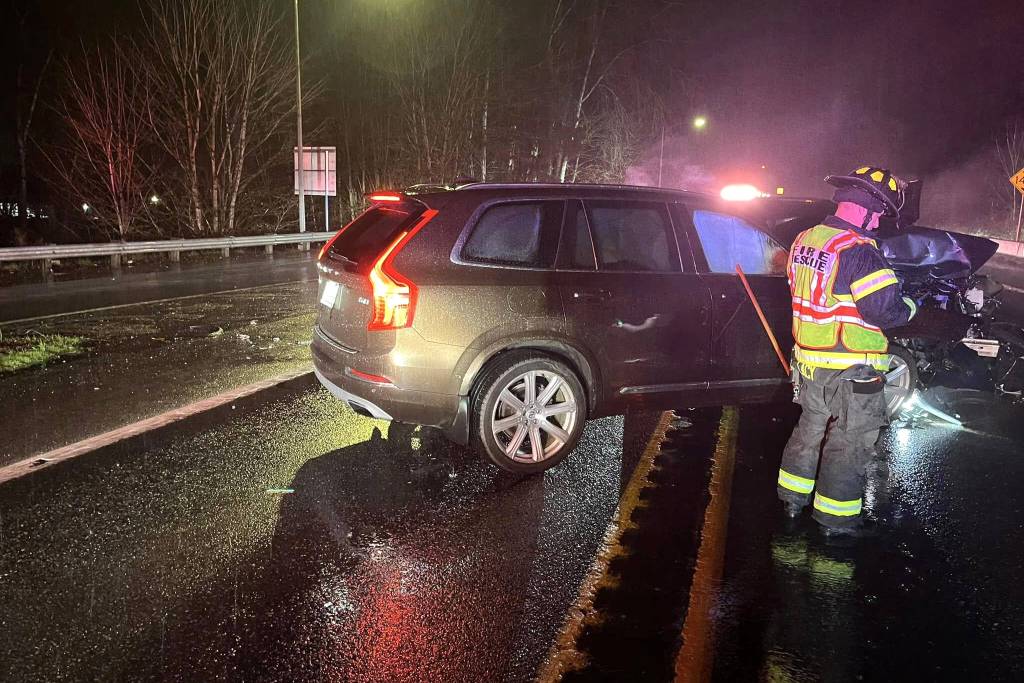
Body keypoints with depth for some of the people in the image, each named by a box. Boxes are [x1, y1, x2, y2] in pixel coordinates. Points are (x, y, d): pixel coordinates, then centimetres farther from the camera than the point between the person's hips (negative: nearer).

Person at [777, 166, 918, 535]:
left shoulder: (805, 239, 5)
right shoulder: (858, 251, -22)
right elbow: (884, 311, -23)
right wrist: (911, 305, -3)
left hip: (809, 361, 8)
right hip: (850, 369, -8)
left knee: (811, 426, 23)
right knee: (850, 442, 6)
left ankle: (793, 497, 35)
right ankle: (835, 518, 17)